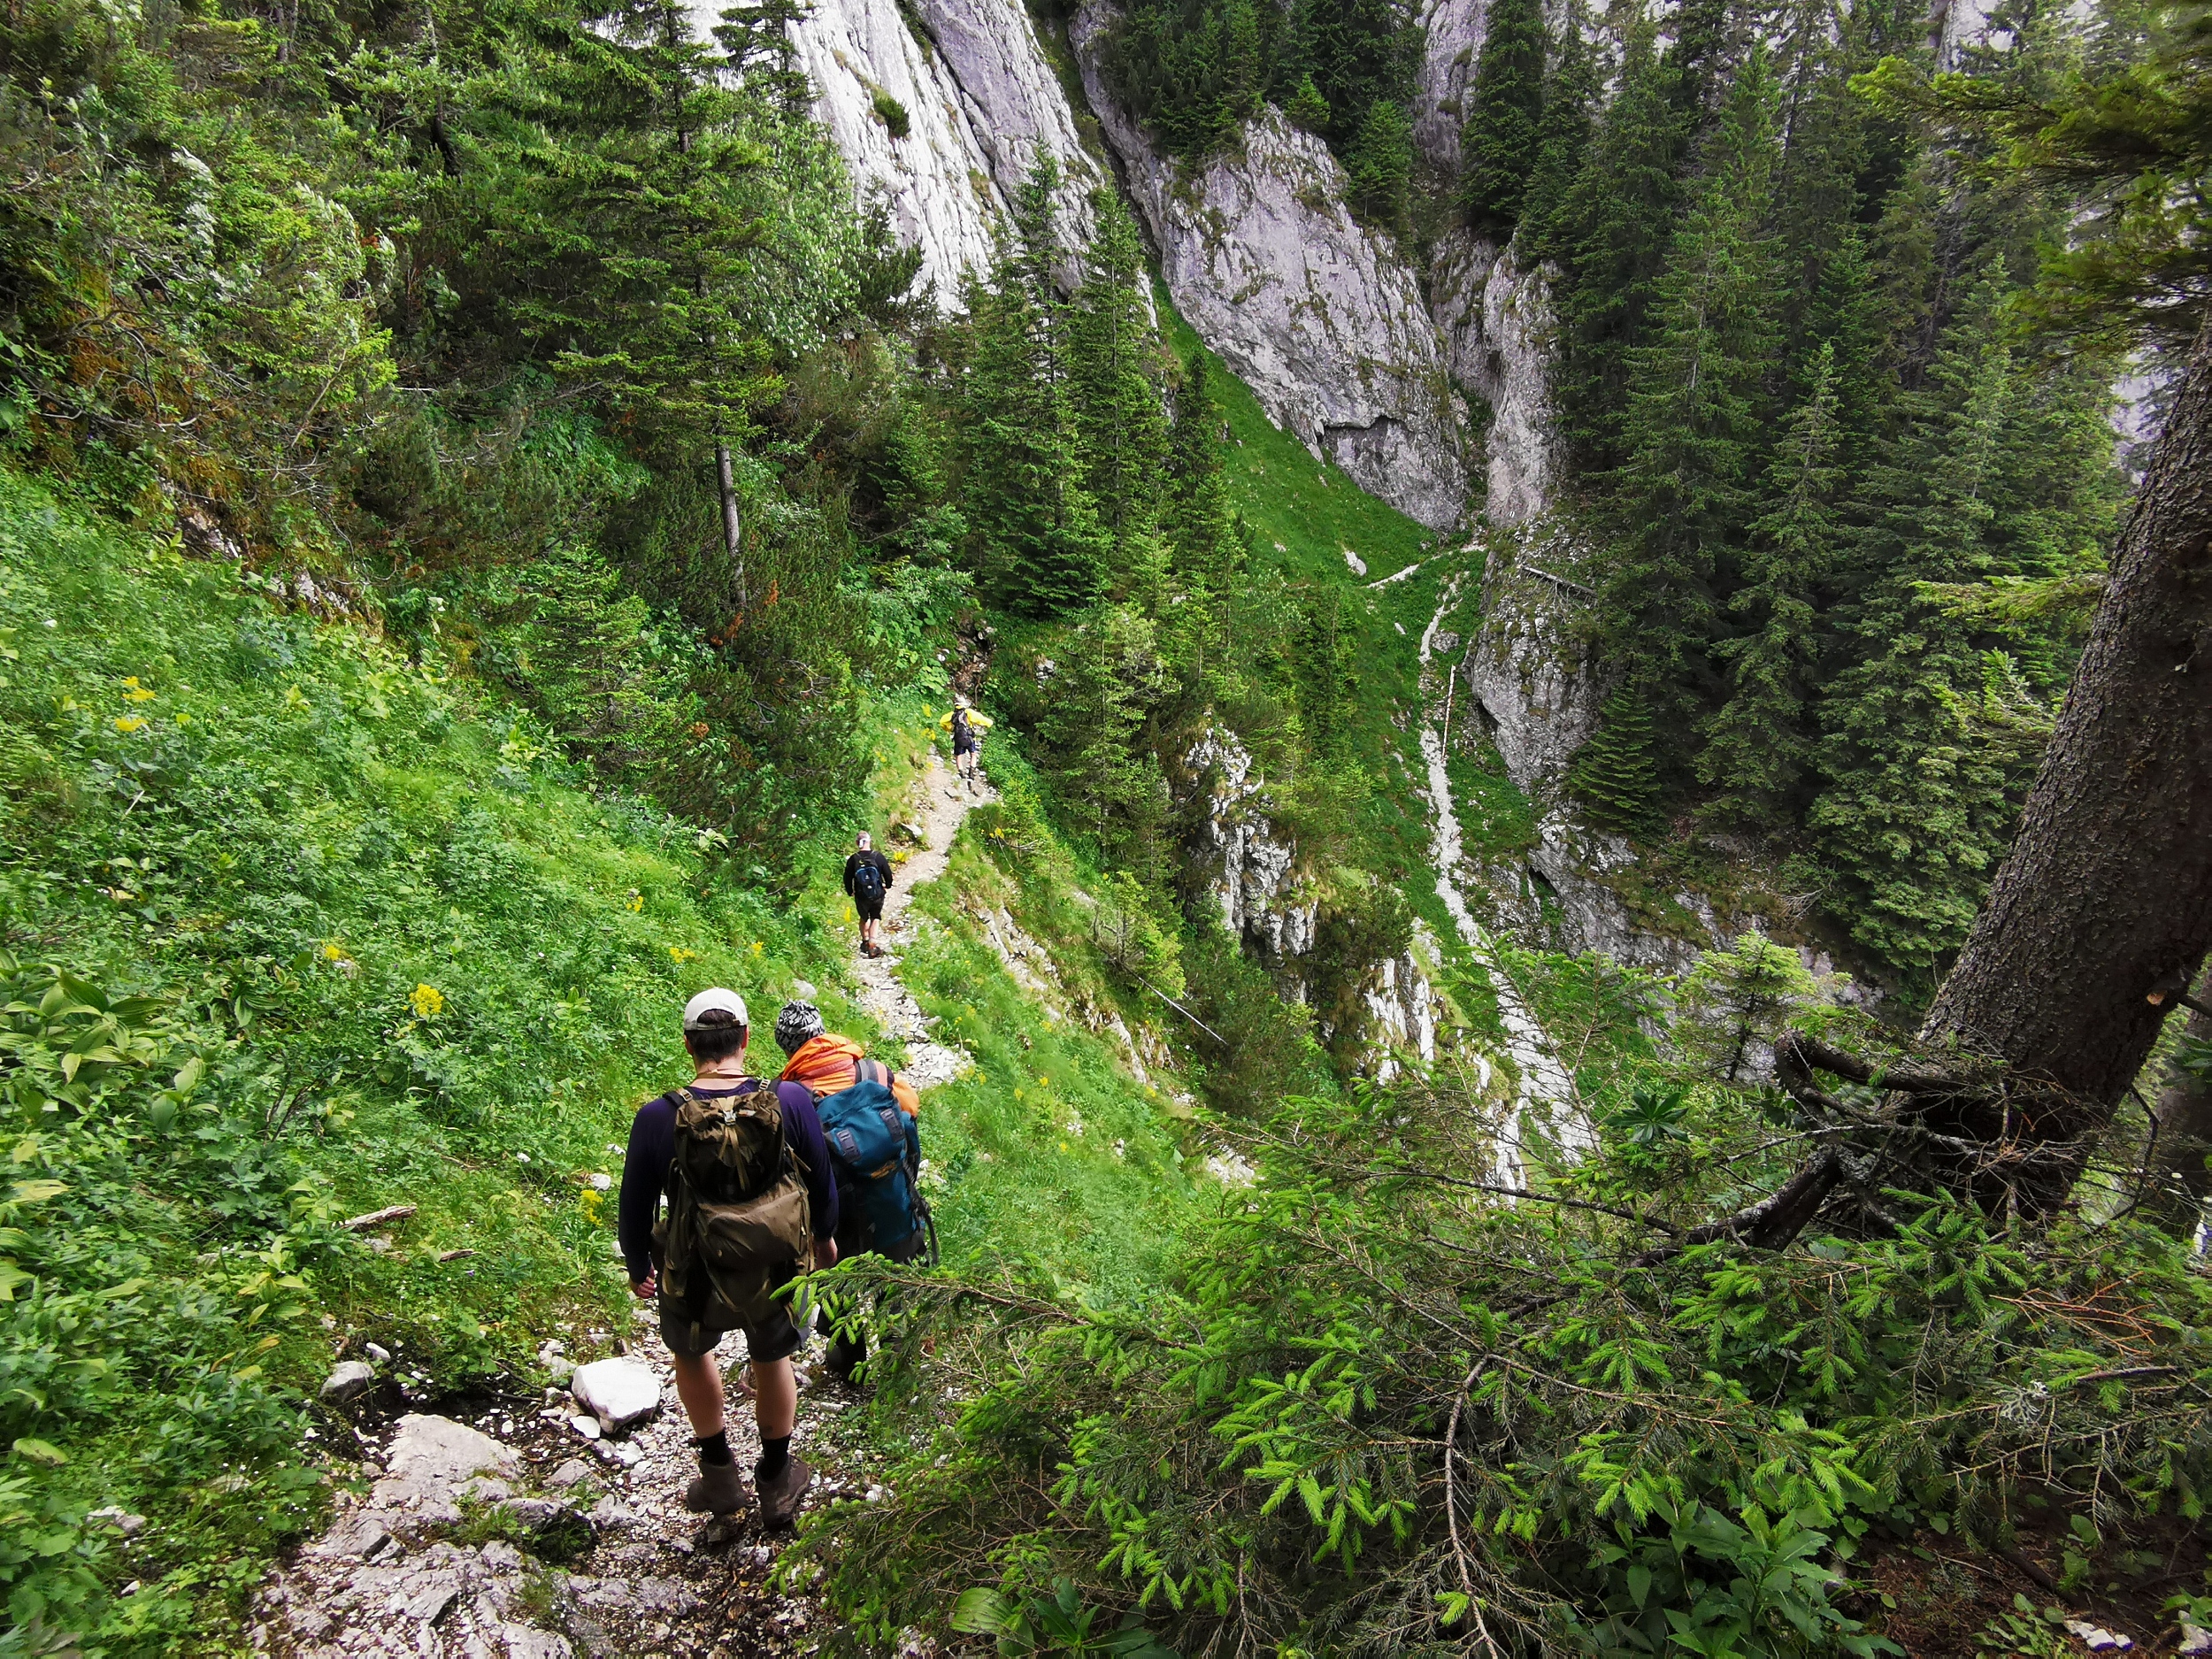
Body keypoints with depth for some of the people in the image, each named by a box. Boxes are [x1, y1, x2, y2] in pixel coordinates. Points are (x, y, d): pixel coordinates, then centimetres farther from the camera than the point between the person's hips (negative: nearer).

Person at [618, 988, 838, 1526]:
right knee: (772, 1359, 29)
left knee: (691, 1351, 32)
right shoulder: (791, 1101, -20)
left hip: (692, 1277, 0)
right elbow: (822, 1184, -5)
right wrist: (825, 1237, 16)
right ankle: (777, 1483, 46)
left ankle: (719, 1474, 42)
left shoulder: (657, 1118, -21)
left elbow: (635, 1209, -8)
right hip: (776, 1272, 1)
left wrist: (638, 1269, 12)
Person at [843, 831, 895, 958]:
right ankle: (872, 946, 8)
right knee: (875, 919, 17)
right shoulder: (878, 857, -13)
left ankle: (865, 942, 37)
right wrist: (887, 887, 15)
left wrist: (850, 892, 13)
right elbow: (888, 874, -5)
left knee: (864, 918, 24)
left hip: (861, 897, 1)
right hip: (878, 895, 0)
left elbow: (847, 879, -5)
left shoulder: (853, 860, -13)